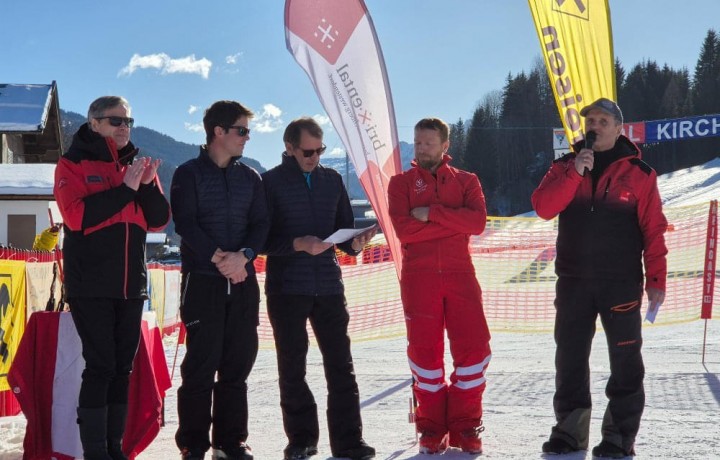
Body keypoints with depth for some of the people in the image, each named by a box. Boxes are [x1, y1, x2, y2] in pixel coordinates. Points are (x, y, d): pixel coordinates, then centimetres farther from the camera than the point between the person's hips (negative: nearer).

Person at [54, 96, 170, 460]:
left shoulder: (137, 165, 14)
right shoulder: (73, 164, -1)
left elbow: (159, 220, 6)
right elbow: (77, 216, -17)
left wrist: (148, 185, -11)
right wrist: (125, 189, -19)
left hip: (131, 283, 5)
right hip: (90, 285, -5)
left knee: (122, 368, 8)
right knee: (100, 366, -9)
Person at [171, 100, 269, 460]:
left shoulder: (250, 177, 14)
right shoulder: (189, 174, 1)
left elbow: (261, 224, 5)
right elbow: (185, 224, -9)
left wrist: (243, 255, -14)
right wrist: (218, 258, -18)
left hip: (243, 281, 4)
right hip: (202, 281, -4)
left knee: (238, 365, 6)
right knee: (201, 364, -4)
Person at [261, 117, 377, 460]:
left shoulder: (332, 180, 10)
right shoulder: (271, 182, -2)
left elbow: (343, 227, 13)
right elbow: (262, 238, -6)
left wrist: (354, 243, -8)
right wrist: (298, 244, -20)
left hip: (328, 286, 3)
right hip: (287, 287, -3)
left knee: (340, 364, 2)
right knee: (292, 367, 5)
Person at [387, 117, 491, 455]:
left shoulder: (466, 181, 11)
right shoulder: (401, 183, 8)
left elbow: (477, 222, -8)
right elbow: (404, 230, -9)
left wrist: (432, 214, -13)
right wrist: (454, 222, -10)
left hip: (460, 274, 1)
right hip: (418, 277, -1)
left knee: (474, 347, -5)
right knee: (425, 351, 2)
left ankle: (465, 426, 7)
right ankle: (432, 428, 13)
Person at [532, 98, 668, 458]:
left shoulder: (638, 173, 0)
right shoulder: (565, 167, 7)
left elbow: (653, 230, -2)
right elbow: (543, 207, -8)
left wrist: (656, 279, -7)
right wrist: (574, 173, -18)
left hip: (621, 282, -3)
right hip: (573, 280, 3)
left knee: (624, 360, 0)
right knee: (570, 356, 7)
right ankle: (570, 429, 17)